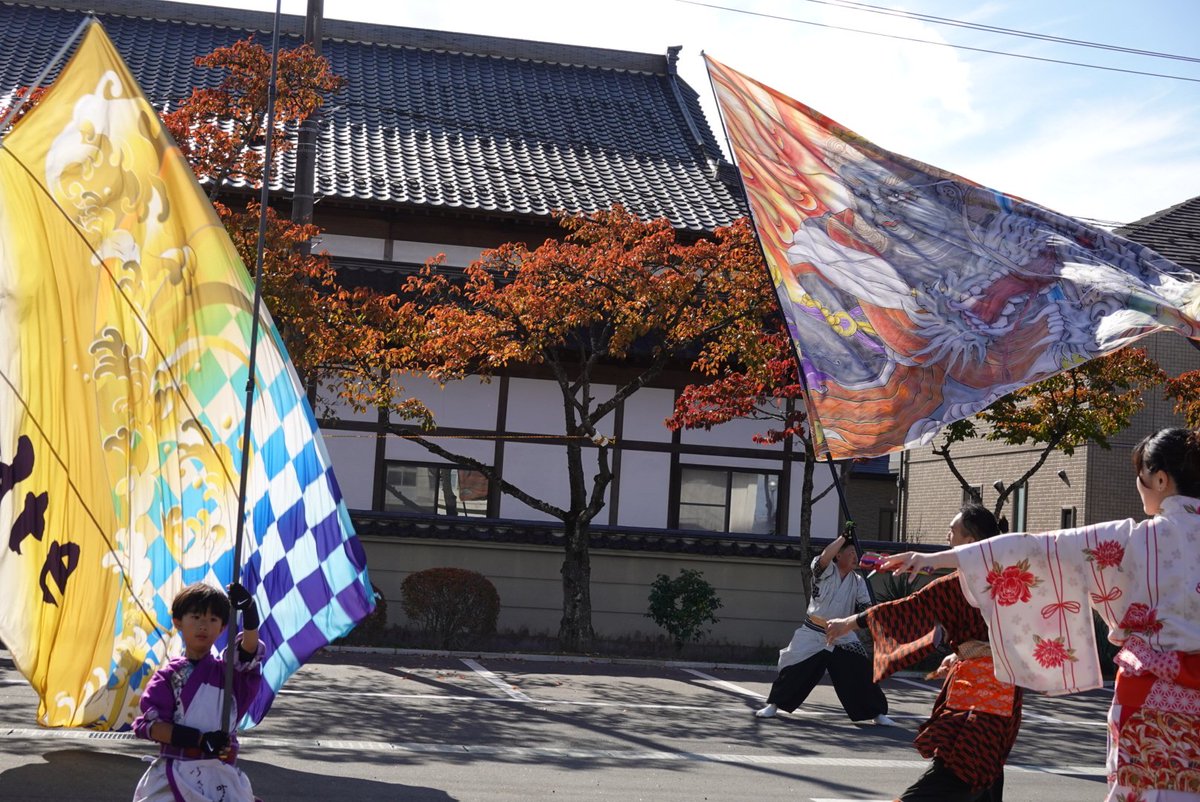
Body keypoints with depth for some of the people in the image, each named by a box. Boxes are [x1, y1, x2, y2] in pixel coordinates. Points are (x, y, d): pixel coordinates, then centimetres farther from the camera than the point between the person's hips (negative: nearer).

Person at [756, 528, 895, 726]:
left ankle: (877, 713, 9)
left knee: (860, 673, -3)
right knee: (794, 669, -3)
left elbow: (865, 608, -2)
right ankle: (774, 705, 17)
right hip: (813, 633, -3)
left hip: (842, 637, 3)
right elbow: (824, 557, -30)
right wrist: (844, 537, -24)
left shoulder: (858, 582, 4)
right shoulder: (825, 571, -8)